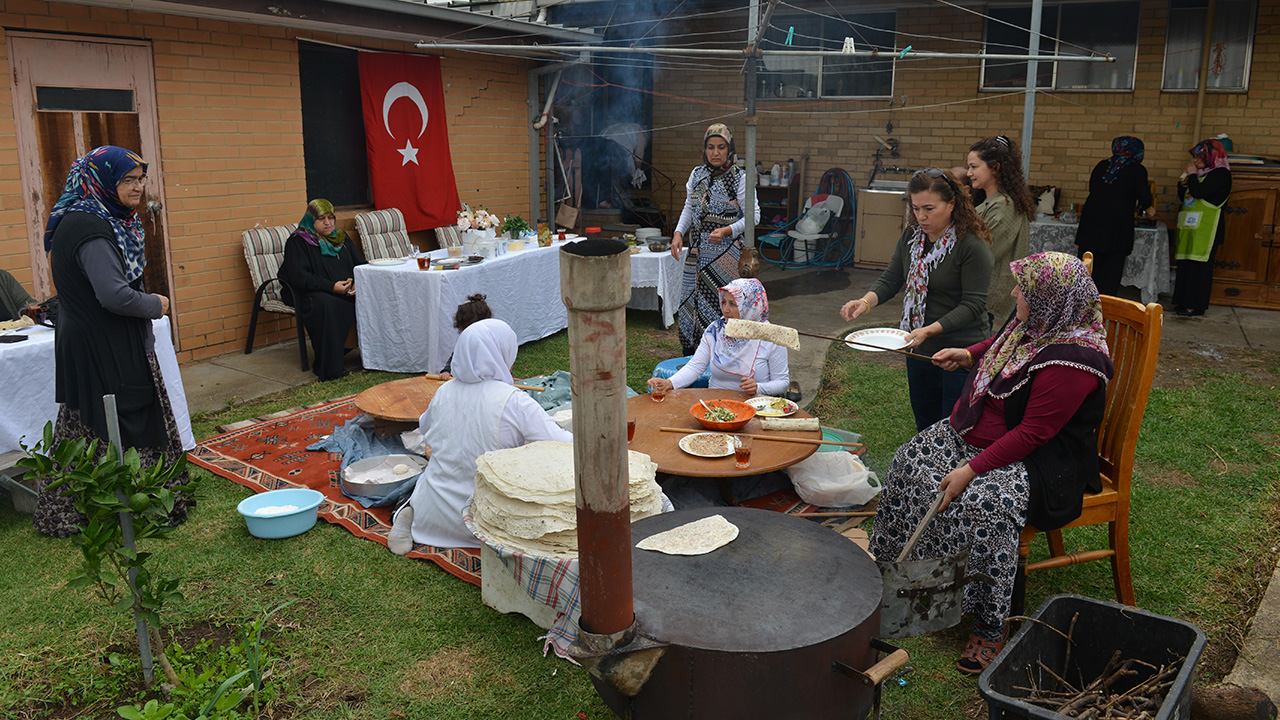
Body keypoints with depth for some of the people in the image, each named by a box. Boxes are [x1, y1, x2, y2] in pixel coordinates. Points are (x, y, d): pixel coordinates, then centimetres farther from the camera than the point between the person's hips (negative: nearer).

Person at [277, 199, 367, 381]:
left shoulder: (341, 238, 20)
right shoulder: (297, 242, 0)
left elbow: (361, 264, 19)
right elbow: (299, 276, -13)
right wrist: (332, 287, -22)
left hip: (346, 292, 6)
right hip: (309, 293, -5)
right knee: (326, 305, -40)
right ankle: (328, 368, -36)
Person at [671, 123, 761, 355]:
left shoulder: (739, 178, -6)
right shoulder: (697, 174, 9)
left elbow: (753, 215, -6)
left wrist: (727, 230, -20)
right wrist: (678, 233, 3)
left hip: (725, 252, -5)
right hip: (697, 251, 5)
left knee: (718, 304, -8)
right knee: (689, 303, 6)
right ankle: (690, 360, 19)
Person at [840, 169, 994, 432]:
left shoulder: (972, 245, -18)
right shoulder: (911, 236, 3)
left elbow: (973, 305, -20)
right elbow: (891, 279, 3)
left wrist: (929, 330, -30)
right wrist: (866, 301, -17)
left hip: (959, 350, -6)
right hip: (919, 348, 7)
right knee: (924, 422, 19)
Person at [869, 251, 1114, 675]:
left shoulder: (1070, 361, -28)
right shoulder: (1033, 323, -1)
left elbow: (1031, 435, -28)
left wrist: (971, 471, -27)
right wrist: (970, 355, 9)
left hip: (1041, 461, -10)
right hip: (975, 435, 10)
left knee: (984, 505, -34)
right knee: (911, 461, 1)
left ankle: (990, 626, -17)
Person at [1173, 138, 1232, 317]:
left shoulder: (1220, 174, -7)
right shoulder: (1201, 173, 18)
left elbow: (1199, 192, -19)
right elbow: (1184, 197, 21)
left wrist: (1192, 175, -6)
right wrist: (1183, 183, 4)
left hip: (1206, 229, -8)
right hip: (1191, 227, 8)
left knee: (1198, 265, -8)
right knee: (1185, 264, 7)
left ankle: (1195, 306, -6)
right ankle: (1184, 302, 12)